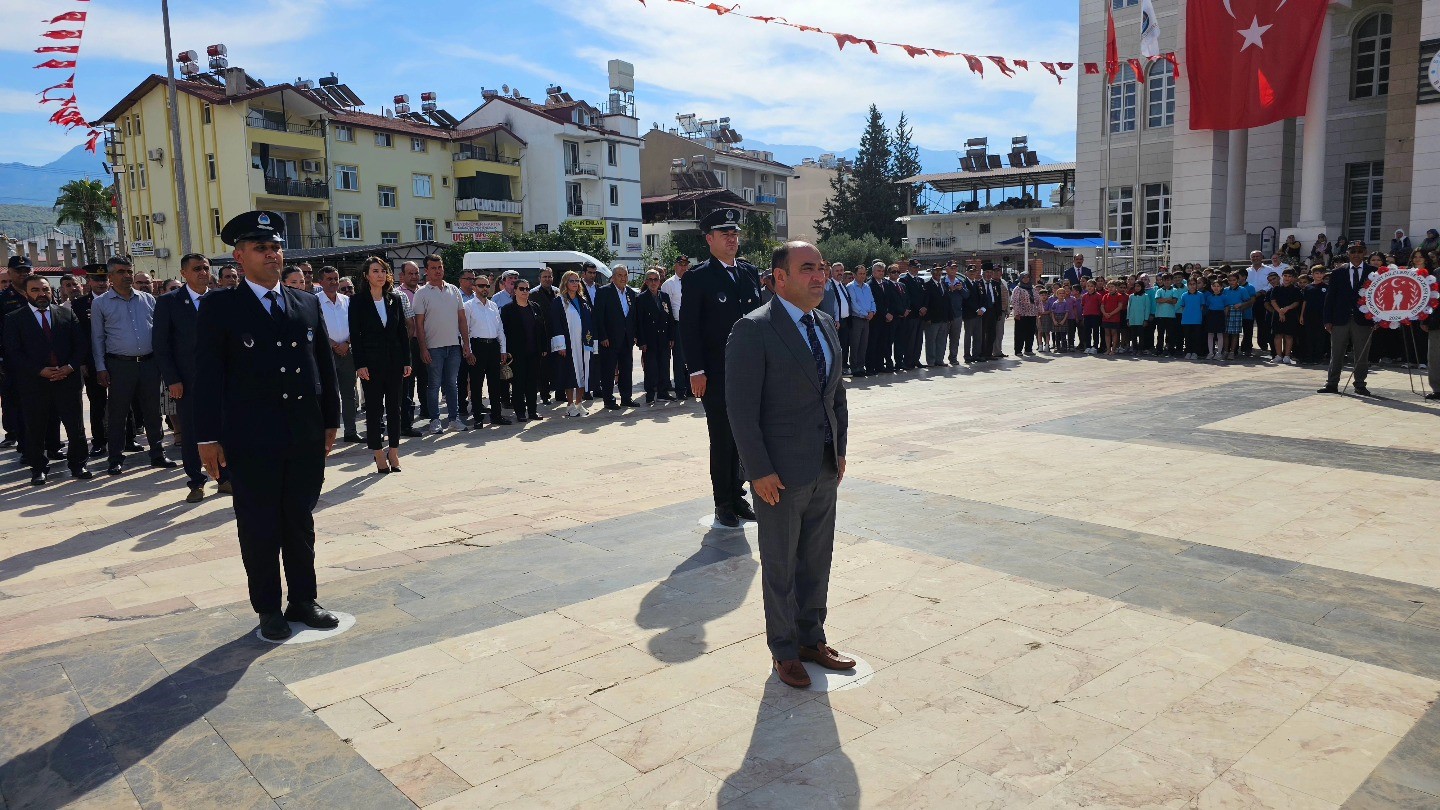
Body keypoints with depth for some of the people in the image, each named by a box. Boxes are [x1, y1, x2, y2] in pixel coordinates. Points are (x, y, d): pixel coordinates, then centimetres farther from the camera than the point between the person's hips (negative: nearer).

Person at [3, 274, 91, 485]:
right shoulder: (15, 319, 4)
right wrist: (40, 371, -14)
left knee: (76, 427, 3)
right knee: (36, 429, 6)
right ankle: (38, 469, 18)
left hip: (67, 380, 1)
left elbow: (81, 344, 7)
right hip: (33, 384, -1)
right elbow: (13, 353, -3)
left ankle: (77, 465, 15)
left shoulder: (67, 314, 10)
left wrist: (70, 367, -9)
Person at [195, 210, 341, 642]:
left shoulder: (307, 304, 9)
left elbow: (325, 366, 13)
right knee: (259, 529, 7)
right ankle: (268, 609, 21)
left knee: (301, 524, 13)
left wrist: (330, 421, 11)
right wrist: (208, 437, -8)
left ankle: (303, 601, 27)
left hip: (307, 438, 4)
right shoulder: (220, 307, -2)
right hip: (251, 441, -3)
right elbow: (208, 374, -5)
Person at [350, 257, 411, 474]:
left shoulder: (395, 299, 8)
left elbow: (402, 332, 9)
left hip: (395, 360, 3)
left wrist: (407, 361, 4)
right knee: (374, 408, 2)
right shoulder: (358, 302, -2)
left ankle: (393, 452, 15)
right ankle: (379, 455, 9)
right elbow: (355, 335, -5)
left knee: (394, 406, 7)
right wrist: (360, 365, -12)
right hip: (371, 362, -3)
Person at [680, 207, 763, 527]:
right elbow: (689, 328, -8)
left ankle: (737, 494, 25)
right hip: (716, 374, -5)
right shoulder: (698, 277, -6)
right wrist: (696, 371, -13)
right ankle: (723, 503, 14)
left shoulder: (750, 272, 11)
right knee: (722, 440, 3)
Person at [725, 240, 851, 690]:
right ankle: (785, 652, 26)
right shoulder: (753, 330, -15)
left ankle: (811, 639, 34)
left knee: (817, 562, 17)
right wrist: (760, 471, -18)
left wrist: (840, 450, 11)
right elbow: (742, 407, -17)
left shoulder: (826, 325, 9)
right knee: (781, 568, 9)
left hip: (825, 470, 7)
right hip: (780, 474, -7)